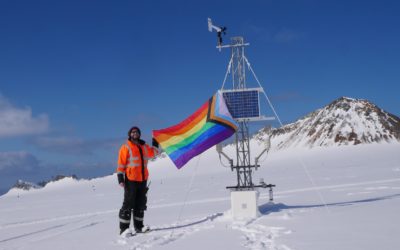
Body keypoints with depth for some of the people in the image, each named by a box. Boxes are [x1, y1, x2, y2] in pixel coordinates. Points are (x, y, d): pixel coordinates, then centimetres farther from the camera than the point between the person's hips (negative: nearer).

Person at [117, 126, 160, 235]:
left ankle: (138, 226, 16)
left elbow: (154, 153, 30)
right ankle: (124, 228, -3)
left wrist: (155, 142, 17)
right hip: (131, 180, -6)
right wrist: (120, 177, -12)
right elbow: (121, 163, -4)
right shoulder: (125, 147, -1)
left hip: (142, 180, 6)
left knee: (141, 204, 8)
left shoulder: (144, 147, 15)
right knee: (128, 204, -6)